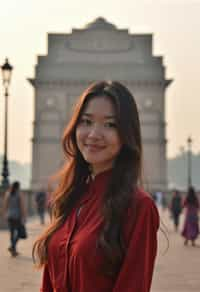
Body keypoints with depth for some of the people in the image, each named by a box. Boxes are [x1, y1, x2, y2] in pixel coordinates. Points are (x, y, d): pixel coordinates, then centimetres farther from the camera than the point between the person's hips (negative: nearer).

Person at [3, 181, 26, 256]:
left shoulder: (8, 193, 1)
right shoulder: (20, 194, -9)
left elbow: (5, 205, 5)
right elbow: (22, 206, -12)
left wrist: (5, 213, 19)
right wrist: (24, 217, -9)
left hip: (9, 216, 4)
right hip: (18, 216, -4)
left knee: (12, 233, 12)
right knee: (18, 232, 8)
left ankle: (13, 250, 13)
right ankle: (12, 246, -12)